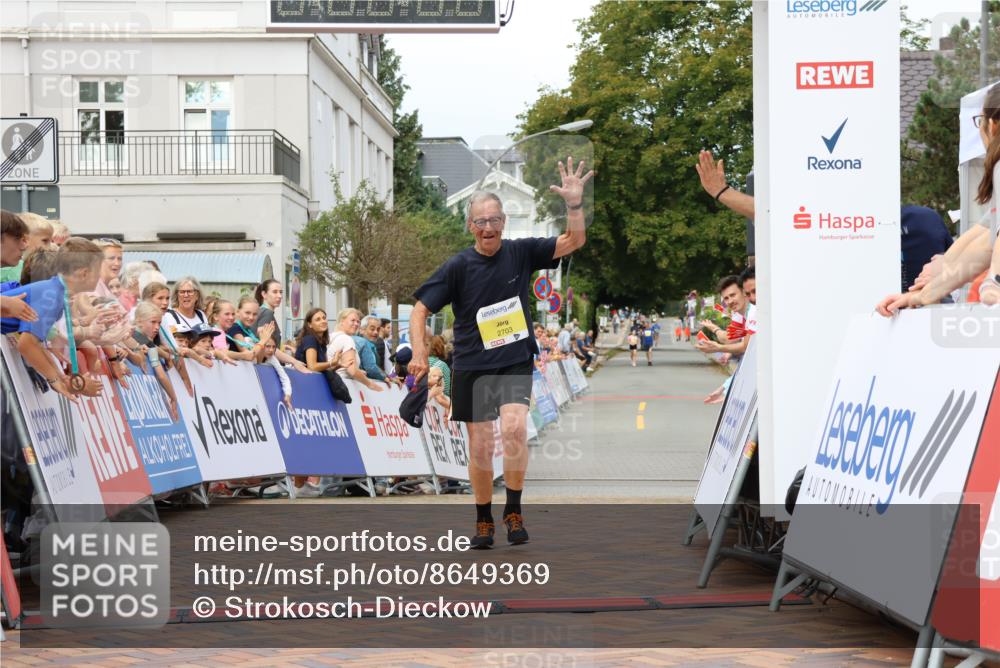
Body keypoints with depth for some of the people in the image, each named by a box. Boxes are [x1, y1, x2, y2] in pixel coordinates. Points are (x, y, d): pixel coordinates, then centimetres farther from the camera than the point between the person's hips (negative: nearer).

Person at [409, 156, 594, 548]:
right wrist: (419, 351, -18)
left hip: (515, 361, 0)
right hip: (472, 366, 0)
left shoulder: (521, 253, -1)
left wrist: (575, 205, -20)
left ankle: (513, 511, -7)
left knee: (514, 427, -23)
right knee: (480, 448, 4)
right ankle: (484, 521, 22)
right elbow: (420, 309, -4)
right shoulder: (458, 267, -5)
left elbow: (573, 242, -3)